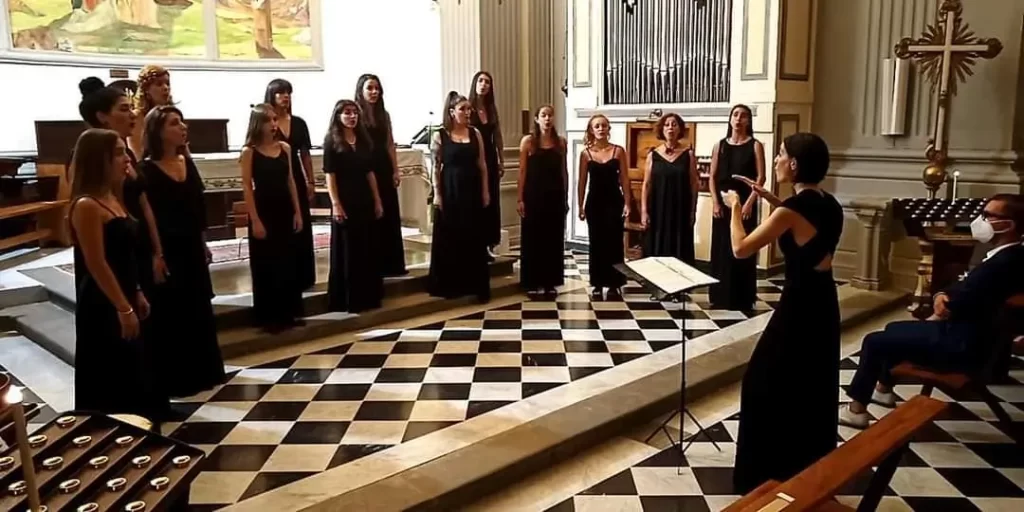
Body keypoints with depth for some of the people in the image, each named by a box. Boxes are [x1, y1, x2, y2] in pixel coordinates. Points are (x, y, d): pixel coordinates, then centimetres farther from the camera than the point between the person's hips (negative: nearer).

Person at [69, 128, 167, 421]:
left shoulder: (113, 200, 10)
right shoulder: (87, 206, -18)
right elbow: (96, 265, -21)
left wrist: (137, 295, 18)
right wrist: (123, 308, -21)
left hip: (123, 302, 10)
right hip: (102, 308, -10)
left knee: (134, 374, 18)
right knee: (111, 382, 1)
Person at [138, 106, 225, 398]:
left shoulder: (187, 163, 7)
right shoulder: (148, 171, -13)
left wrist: (203, 243, 14)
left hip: (192, 248, 7)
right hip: (167, 251, -7)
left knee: (199, 311, 15)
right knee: (172, 315, 3)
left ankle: (204, 372, 29)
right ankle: (177, 379, 15)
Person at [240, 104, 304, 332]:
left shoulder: (285, 147, 7)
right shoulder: (249, 151, -6)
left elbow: (290, 181, 10)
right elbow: (247, 187, -9)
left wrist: (298, 212, 5)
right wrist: (255, 220, -14)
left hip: (285, 211, 5)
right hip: (263, 212, -5)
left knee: (289, 264, 10)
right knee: (266, 266, 3)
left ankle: (288, 313, 21)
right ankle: (268, 317, 11)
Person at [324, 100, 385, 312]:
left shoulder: (364, 140, 11)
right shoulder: (332, 141, -4)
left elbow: (370, 173, 12)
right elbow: (330, 175, -9)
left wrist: (377, 201, 8)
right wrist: (335, 204, -17)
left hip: (364, 200, 5)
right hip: (344, 201, -5)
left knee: (367, 249, 10)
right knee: (346, 250, 1)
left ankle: (368, 296, 20)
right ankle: (346, 299, 9)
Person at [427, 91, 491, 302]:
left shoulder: (475, 133, 6)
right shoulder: (440, 135, -2)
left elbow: (482, 164, 7)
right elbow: (436, 167, -2)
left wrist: (485, 190, 2)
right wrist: (437, 194, -8)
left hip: (472, 190, 3)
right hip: (450, 191, -2)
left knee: (474, 238, 6)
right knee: (450, 238, 3)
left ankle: (477, 285, 14)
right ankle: (450, 285, 13)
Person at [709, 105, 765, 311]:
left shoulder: (755, 145, 0)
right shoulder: (720, 145, 8)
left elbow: (761, 177, -6)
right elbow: (712, 177, 7)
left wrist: (749, 203, -15)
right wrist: (716, 202, -5)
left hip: (744, 204, -3)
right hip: (723, 204, 3)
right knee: (721, 250, 5)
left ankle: (742, 299, 5)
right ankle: (720, 297, 14)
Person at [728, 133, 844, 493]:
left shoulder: (792, 207, -21)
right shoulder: (829, 204, 4)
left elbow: (741, 249, -16)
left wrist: (735, 208, -1)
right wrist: (770, 199, 18)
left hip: (799, 305, -9)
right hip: (824, 302, 9)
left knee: (765, 383, 6)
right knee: (813, 388, 20)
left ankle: (766, 477, 16)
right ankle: (811, 472, 35)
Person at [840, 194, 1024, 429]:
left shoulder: (1003, 264, -27)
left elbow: (956, 306, -23)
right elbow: (962, 290, 13)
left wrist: (942, 303, 0)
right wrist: (941, 297, -8)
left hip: (963, 346, -10)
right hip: (965, 335, 10)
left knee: (874, 341, -6)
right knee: (894, 329, 24)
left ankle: (857, 409, 6)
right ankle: (883, 389, 38)